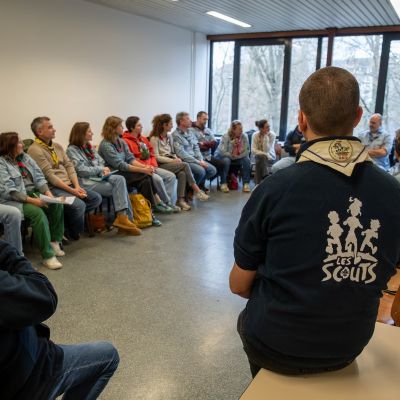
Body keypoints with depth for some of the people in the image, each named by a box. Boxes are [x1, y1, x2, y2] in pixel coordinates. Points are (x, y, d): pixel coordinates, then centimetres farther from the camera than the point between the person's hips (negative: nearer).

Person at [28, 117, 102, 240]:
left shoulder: (57, 146, 16)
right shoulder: (35, 150, -10)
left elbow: (69, 166, 10)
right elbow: (49, 176, -16)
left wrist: (77, 186, -7)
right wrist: (72, 191, -19)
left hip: (69, 185, 8)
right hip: (53, 188, -8)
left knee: (96, 198, -3)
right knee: (79, 205, -28)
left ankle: (68, 217, 1)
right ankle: (72, 232, 0)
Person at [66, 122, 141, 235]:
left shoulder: (90, 147, 21)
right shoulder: (72, 150, -3)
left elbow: (101, 162, 18)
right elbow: (81, 170, -12)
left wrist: (103, 170, -5)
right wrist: (100, 169, -7)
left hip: (98, 177, 7)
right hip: (86, 181, -7)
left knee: (120, 179, -22)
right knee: (119, 189, -22)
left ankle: (123, 217, -26)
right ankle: (126, 218, -18)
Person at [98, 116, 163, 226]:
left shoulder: (121, 142, 13)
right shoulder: (106, 145, -12)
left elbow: (130, 159, 6)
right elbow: (121, 165, -19)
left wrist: (144, 166, -13)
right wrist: (143, 170, -21)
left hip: (124, 172, 7)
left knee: (147, 180, -19)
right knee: (147, 178, -23)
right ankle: (157, 203, -15)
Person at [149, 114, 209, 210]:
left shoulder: (169, 137, 19)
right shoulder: (154, 138, -6)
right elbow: (156, 157, -11)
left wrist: (176, 159, -1)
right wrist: (172, 160, -15)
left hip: (171, 163, 6)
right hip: (161, 165, -6)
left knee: (182, 173, -27)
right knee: (185, 165, -25)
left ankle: (181, 200, -29)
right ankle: (196, 191, -20)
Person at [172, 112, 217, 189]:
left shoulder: (190, 132, 14)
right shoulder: (175, 135, -11)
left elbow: (196, 147, 15)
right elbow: (182, 154, -18)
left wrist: (201, 160, -3)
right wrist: (198, 162, -18)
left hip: (195, 159, 8)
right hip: (184, 161, -8)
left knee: (213, 170, -6)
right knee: (201, 171, -28)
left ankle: (200, 184, 17)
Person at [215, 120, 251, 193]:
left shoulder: (244, 137, -10)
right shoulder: (225, 137, -20)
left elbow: (246, 152, -12)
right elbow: (222, 152, -27)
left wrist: (236, 156, -23)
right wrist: (231, 155, -24)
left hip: (237, 159, 4)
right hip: (224, 156, -3)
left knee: (246, 159, -21)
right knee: (226, 160, -35)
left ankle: (246, 184, -19)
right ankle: (223, 184, -26)